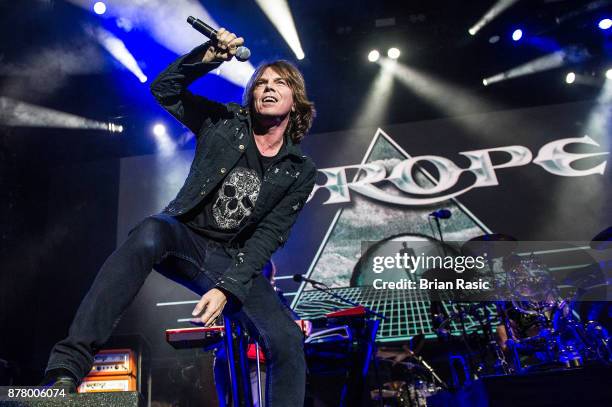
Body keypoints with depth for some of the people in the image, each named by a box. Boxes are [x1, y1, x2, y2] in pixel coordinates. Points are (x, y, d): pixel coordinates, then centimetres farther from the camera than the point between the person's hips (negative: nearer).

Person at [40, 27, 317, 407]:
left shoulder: (301, 170, 1)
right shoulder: (226, 121, 4)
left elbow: (269, 235, -7)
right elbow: (164, 88, 4)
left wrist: (227, 288, -19)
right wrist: (210, 55, -11)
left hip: (235, 262, 1)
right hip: (186, 236, -1)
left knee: (288, 342, -18)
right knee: (150, 233, -37)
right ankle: (67, 368, -37)